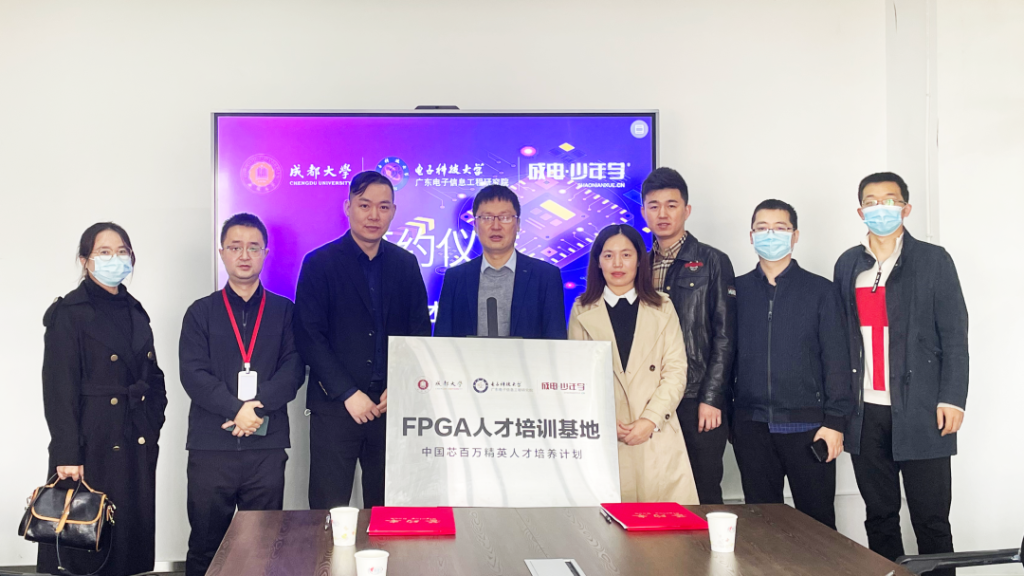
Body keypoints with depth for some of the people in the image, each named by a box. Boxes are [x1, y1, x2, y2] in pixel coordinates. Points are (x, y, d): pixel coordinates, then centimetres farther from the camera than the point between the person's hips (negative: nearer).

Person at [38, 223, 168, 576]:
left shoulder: (135, 312, 14)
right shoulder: (68, 313, -7)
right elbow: (59, 389, -12)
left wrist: (153, 423, 8)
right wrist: (67, 455, -16)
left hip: (138, 447, 6)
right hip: (93, 446, -6)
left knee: (134, 538, 8)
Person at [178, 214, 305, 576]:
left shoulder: (284, 311, 10)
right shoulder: (201, 312, 9)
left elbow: (293, 369, -1)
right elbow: (193, 374, -3)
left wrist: (258, 407, -16)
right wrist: (237, 409, -15)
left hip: (268, 446, 0)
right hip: (211, 444, 0)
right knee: (205, 545, 5)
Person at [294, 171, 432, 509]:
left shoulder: (406, 264, 10)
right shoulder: (319, 263, -1)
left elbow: (420, 332, 10)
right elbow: (308, 337, -6)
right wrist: (349, 394, -12)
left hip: (394, 404, 3)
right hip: (335, 406, -3)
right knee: (330, 510, 0)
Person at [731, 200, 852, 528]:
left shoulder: (820, 291, 4)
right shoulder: (737, 291, 10)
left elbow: (836, 359, 1)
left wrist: (835, 420, -7)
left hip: (807, 425, -2)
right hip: (751, 426, 2)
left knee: (817, 522, 0)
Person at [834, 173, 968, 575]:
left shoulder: (933, 261, 1)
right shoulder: (848, 265, 11)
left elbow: (954, 335, -2)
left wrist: (951, 398, -10)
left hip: (921, 412, -3)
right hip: (866, 412, 3)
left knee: (931, 520, 1)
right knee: (879, 517, 10)